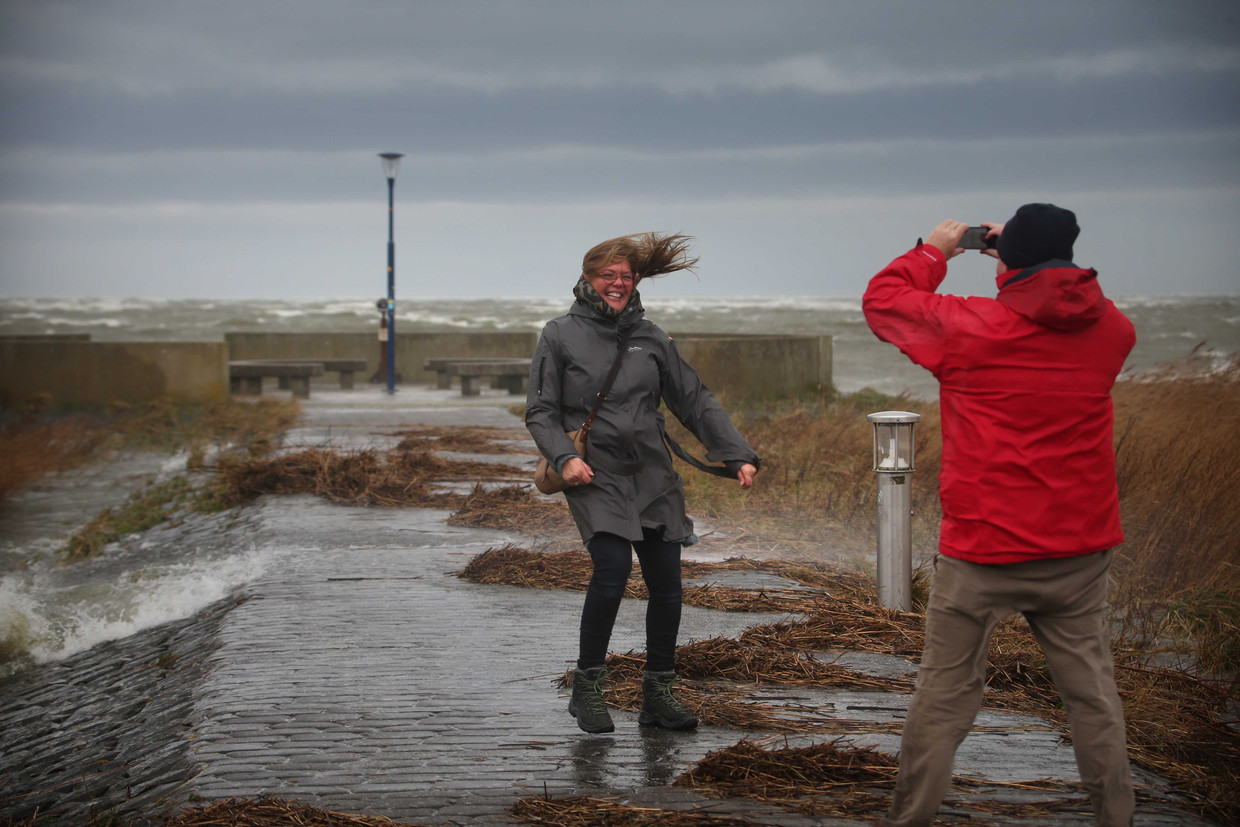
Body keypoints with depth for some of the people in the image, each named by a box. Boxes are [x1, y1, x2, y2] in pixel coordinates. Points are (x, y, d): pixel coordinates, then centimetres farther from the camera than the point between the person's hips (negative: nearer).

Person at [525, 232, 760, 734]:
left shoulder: (650, 338, 12)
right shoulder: (561, 336, 4)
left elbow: (695, 402, 14)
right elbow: (540, 411, 3)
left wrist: (738, 454, 5)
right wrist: (563, 457, -15)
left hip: (653, 477, 4)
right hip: (595, 477, -4)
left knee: (667, 584, 0)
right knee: (613, 568, -22)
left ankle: (658, 696, 14)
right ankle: (586, 688, -6)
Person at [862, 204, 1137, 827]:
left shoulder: (969, 328, -12)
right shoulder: (1109, 330, 0)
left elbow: (883, 299, 4)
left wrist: (934, 250, 17)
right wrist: (1026, 261, 23)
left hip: (982, 552, -3)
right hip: (1079, 552, 3)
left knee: (946, 694, 6)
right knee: (1092, 691, 13)